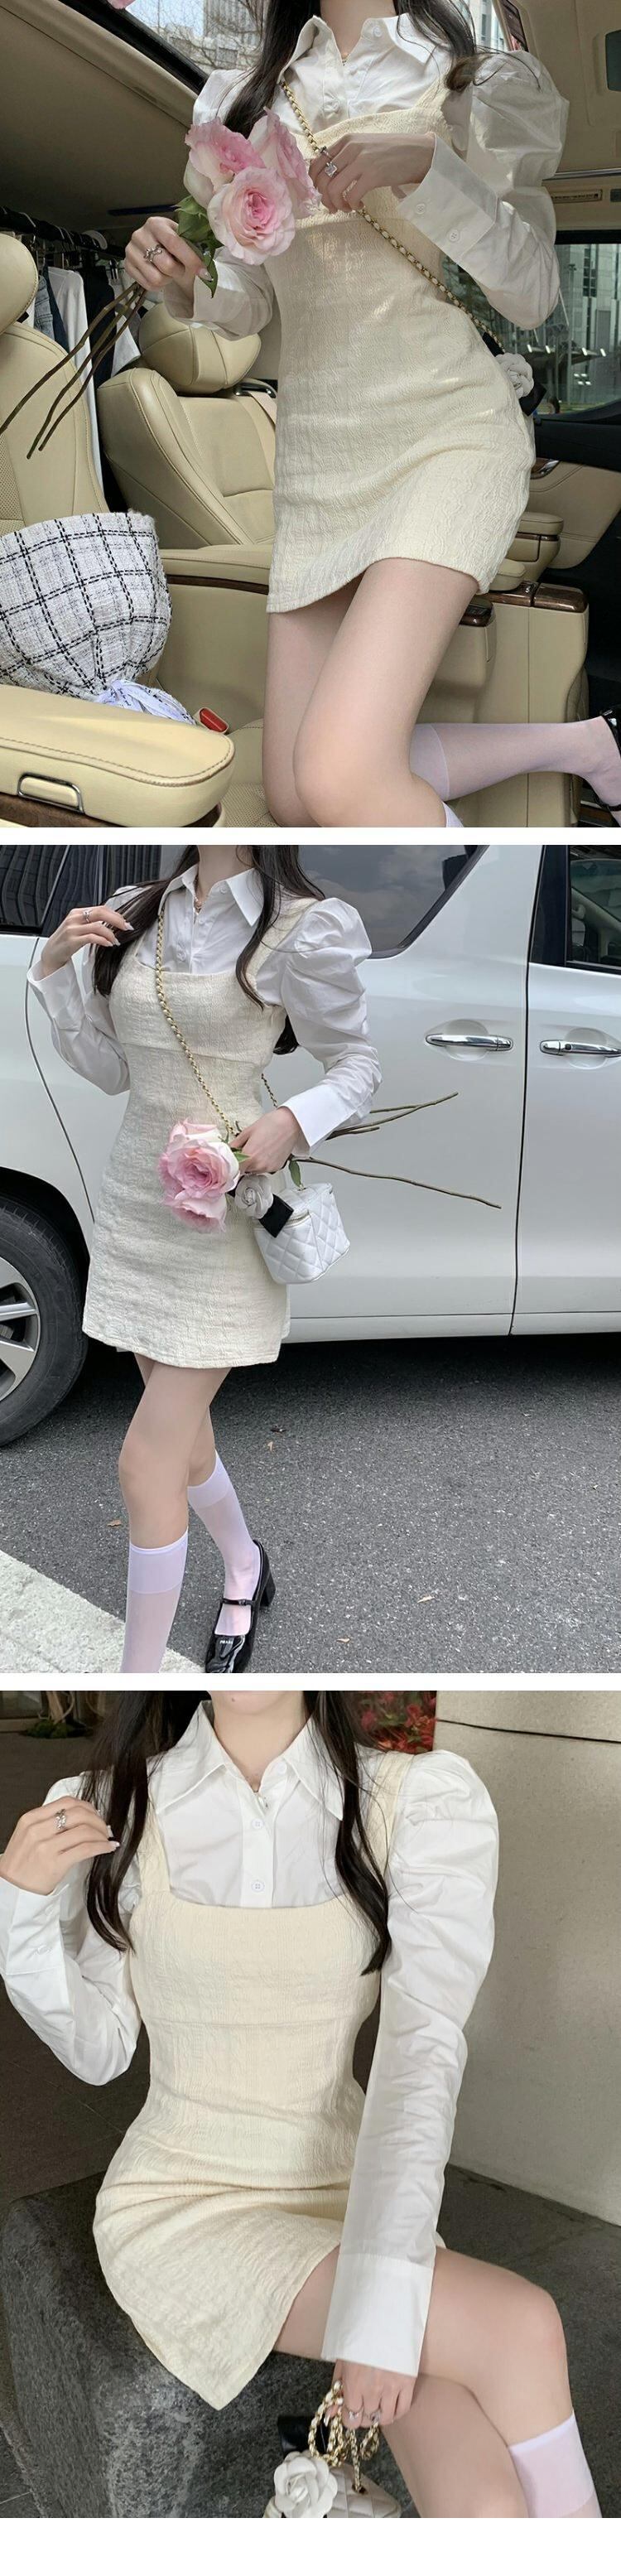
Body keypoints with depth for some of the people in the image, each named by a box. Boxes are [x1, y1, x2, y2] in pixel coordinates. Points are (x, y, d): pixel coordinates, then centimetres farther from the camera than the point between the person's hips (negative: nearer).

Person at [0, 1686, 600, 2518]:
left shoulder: (425, 1802, -11)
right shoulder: (110, 1810, -6)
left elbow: (425, 2050, -17)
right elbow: (99, 2053, 1)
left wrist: (383, 2293, -27)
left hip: (350, 2190, 1)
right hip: (180, 2203, -1)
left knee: (486, 2500, -23)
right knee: (522, 2332, -21)